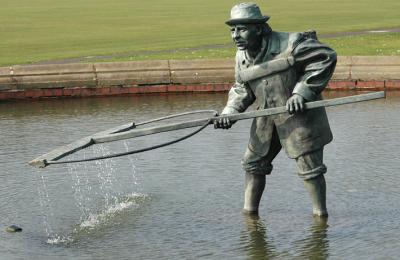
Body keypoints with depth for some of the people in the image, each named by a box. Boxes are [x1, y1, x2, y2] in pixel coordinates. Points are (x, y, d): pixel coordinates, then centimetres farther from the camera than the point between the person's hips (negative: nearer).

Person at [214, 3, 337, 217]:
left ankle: (320, 213, 17)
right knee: (253, 163, 10)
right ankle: (249, 210, 24)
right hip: (267, 118, 7)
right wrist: (229, 111, -4)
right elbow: (242, 88, 14)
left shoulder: (289, 44, -21)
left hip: (299, 114, -6)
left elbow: (326, 57, -17)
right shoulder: (242, 57, 2)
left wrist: (302, 91, -21)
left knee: (309, 167, 1)